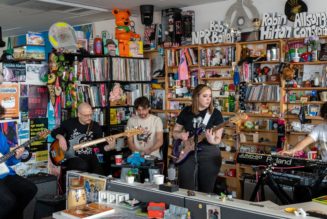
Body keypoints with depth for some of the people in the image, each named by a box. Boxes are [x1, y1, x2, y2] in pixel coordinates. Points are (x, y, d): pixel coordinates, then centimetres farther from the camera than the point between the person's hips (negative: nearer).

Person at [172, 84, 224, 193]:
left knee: (206, 190, 6)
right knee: (186, 189, 1)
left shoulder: (215, 113, -3)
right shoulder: (186, 111, 4)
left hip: (209, 154, -1)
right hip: (187, 152, 2)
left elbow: (218, 139, -4)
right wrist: (180, 135, -9)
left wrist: (212, 140, -26)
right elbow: (175, 132, 13)